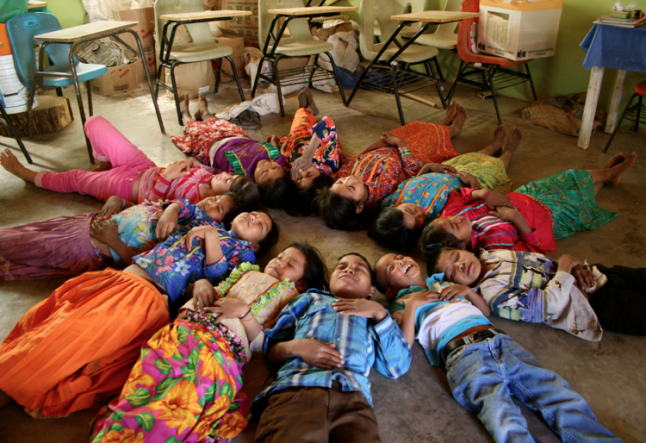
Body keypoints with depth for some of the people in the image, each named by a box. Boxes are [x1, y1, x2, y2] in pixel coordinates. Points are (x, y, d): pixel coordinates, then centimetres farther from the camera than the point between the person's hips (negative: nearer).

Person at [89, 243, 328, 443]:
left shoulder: (291, 300, 21)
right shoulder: (247, 272, 35)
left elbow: (264, 344, 7)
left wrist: (244, 312, -4)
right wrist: (203, 284, 10)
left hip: (225, 345, -4)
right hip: (185, 328, 4)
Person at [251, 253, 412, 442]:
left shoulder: (375, 315, 32)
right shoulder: (309, 298, 30)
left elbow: (398, 367, 16)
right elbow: (271, 349, 21)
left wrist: (380, 313, 10)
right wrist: (296, 346, 0)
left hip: (353, 396, 1)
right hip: (296, 388, -1)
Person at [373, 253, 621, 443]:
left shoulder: (445, 284, 33)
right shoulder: (401, 304, 17)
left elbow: (486, 310, 34)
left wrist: (467, 291, 16)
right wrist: (412, 305, -4)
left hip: (499, 340, 6)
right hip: (462, 355, -5)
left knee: (563, 397, -11)